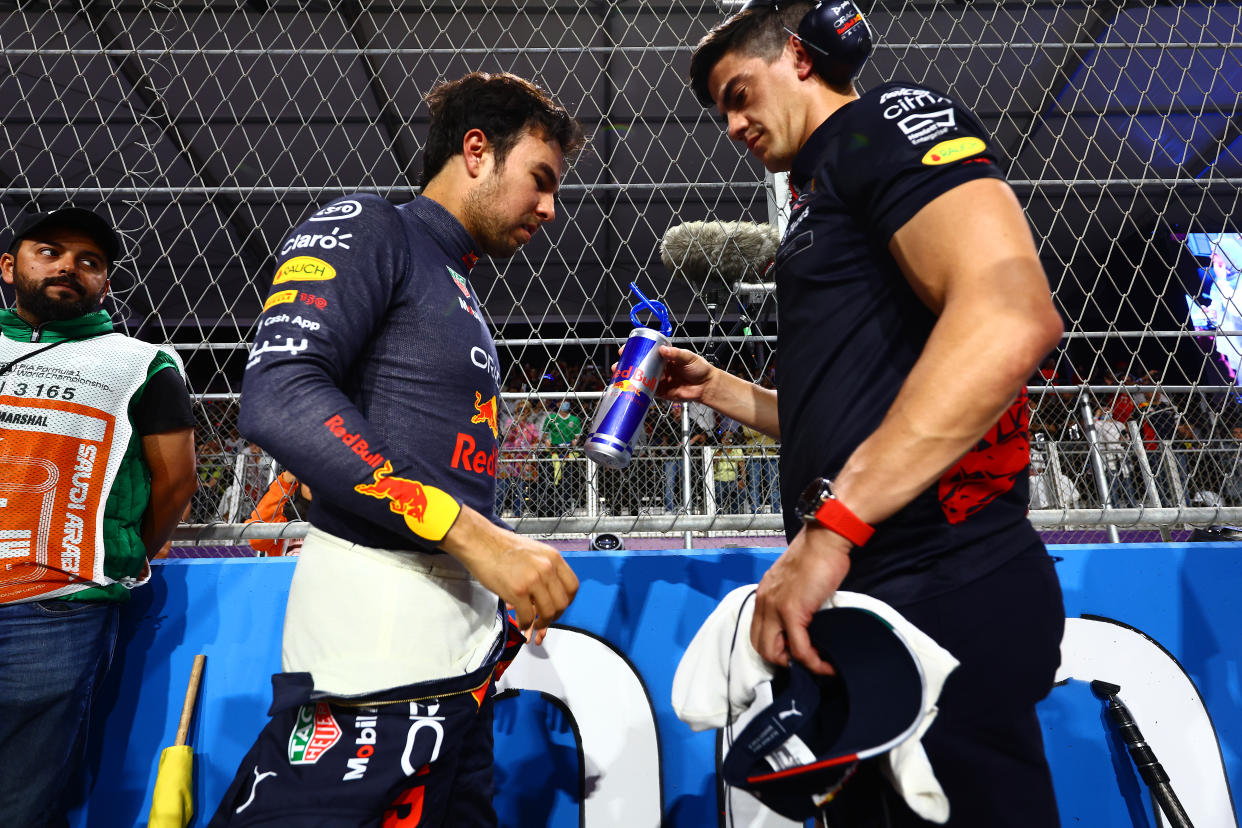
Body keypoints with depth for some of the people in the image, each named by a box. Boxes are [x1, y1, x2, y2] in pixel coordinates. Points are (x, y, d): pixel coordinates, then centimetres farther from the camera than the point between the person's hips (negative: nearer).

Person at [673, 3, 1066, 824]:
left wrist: (829, 527, -27)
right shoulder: (825, 201, 23)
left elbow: (1012, 314, -23)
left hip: (942, 596, -10)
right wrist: (715, 387, 21)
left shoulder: (892, 119, -2)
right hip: (870, 602, 10)